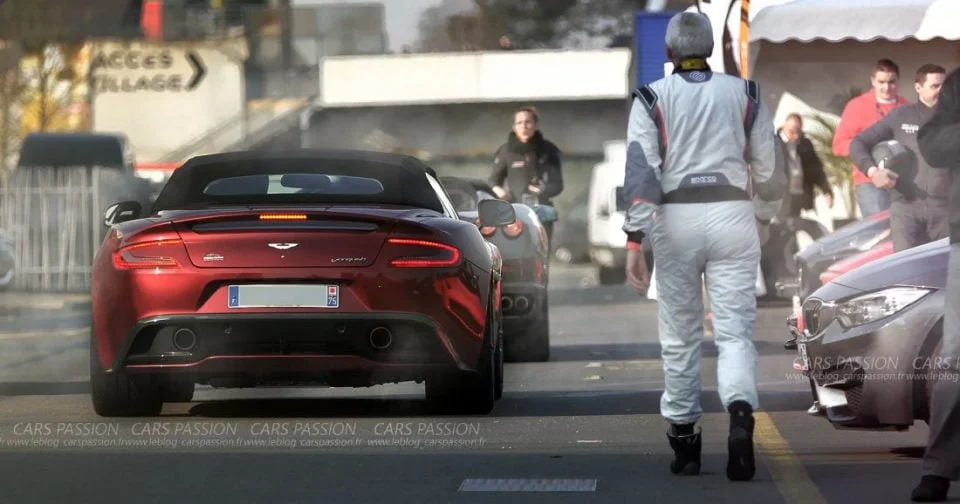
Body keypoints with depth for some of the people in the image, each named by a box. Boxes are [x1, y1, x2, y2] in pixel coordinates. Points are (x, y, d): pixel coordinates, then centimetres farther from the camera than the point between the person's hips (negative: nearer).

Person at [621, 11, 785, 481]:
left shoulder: (652, 98, 2)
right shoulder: (743, 94, 7)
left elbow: (640, 170, -9)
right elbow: (771, 170, 8)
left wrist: (634, 239, -11)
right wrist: (763, 219, 25)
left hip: (675, 218, 0)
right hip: (732, 214, 0)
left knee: (679, 335, 12)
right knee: (735, 331, -1)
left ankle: (683, 438, 20)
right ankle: (740, 415, -28)